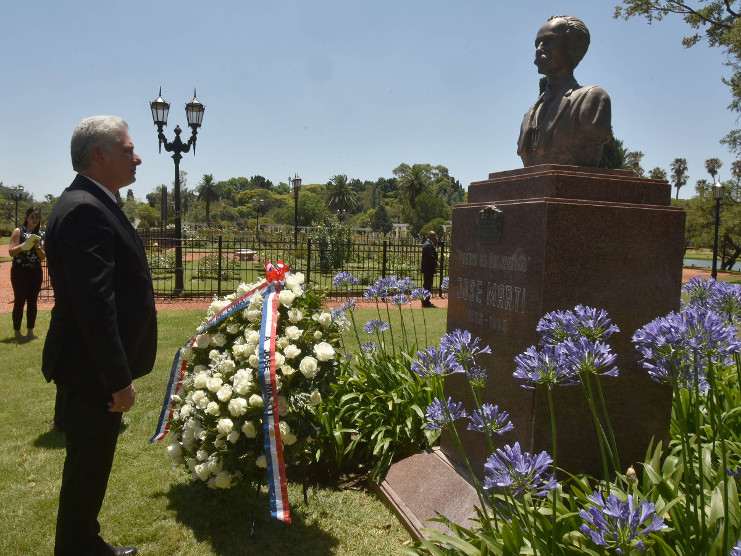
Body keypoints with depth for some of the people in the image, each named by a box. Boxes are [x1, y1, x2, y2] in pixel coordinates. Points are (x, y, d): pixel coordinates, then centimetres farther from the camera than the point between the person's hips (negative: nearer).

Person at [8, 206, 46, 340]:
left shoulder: (41, 235, 8)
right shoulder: (18, 232, -1)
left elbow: (43, 257, 7)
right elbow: (11, 252, -8)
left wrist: (37, 246, -10)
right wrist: (25, 243, -18)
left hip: (36, 272, 4)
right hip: (20, 271, -3)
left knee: (33, 302, 6)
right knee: (20, 301, -2)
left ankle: (30, 331, 15)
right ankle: (17, 332, 7)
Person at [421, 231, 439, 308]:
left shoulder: (426, 243, 16)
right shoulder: (429, 245, -18)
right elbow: (431, 257, -24)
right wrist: (436, 263, -10)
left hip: (426, 269, 11)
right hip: (429, 269, -11)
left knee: (427, 285, 16)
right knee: (428, 285, -5)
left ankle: (425, 301, 23)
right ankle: (426, 302, -1)